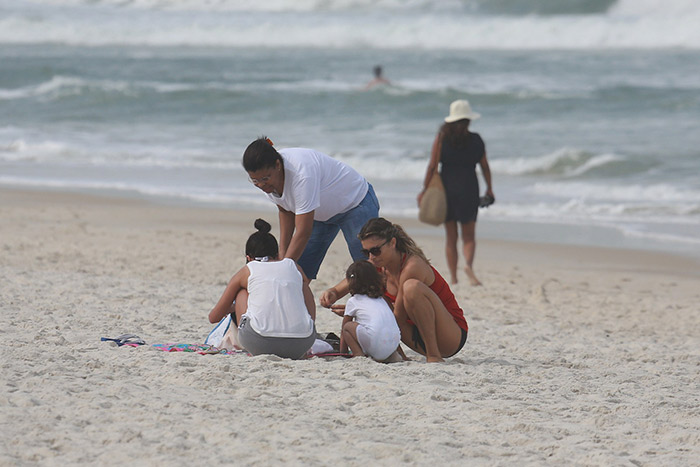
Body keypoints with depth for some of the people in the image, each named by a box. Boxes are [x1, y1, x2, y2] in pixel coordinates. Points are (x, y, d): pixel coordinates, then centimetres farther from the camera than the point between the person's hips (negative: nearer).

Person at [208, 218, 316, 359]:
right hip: (301, 346, 1)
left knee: (242, 291, 26)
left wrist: (230, 308, 49)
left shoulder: (247, 271, 18)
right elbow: (312, 314, 20)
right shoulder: (294, 267, 23)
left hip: (260, 344, -1)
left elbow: (214, 317, 26)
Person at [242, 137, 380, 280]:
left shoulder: (301, 173, -40)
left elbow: (303, 232, -38)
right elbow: (285, 212, 2)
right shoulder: (265, 178, -17)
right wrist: (282, 254, -5)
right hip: (322, 213, 7)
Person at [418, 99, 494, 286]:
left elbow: (432, 166, -6)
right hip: (468, 189, 0)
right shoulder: (476, 140, -1)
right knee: (469, 236, 6)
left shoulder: (442, 138, -3)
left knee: (450, 237, 10)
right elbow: (485, 167, 6)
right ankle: (469, 265, -23)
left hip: (446, 187, 0)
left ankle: (453, 277, 6)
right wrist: (489, 189, 18)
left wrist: (424, 190, 2)